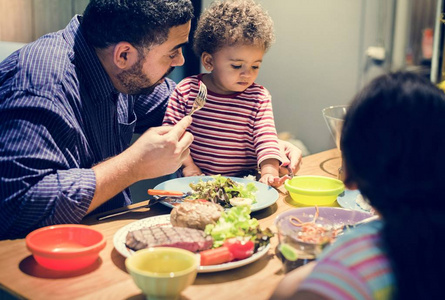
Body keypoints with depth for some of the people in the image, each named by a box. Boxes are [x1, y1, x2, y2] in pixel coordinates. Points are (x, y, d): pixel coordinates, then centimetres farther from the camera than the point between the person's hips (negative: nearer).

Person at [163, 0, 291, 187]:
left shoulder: (259, 98, 1)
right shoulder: (186, 90, -3)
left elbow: (266, 138, -4)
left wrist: (269, 172, -20)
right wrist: (188, 166, -8)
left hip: (243, 181, 0)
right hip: (197, 182, 1)